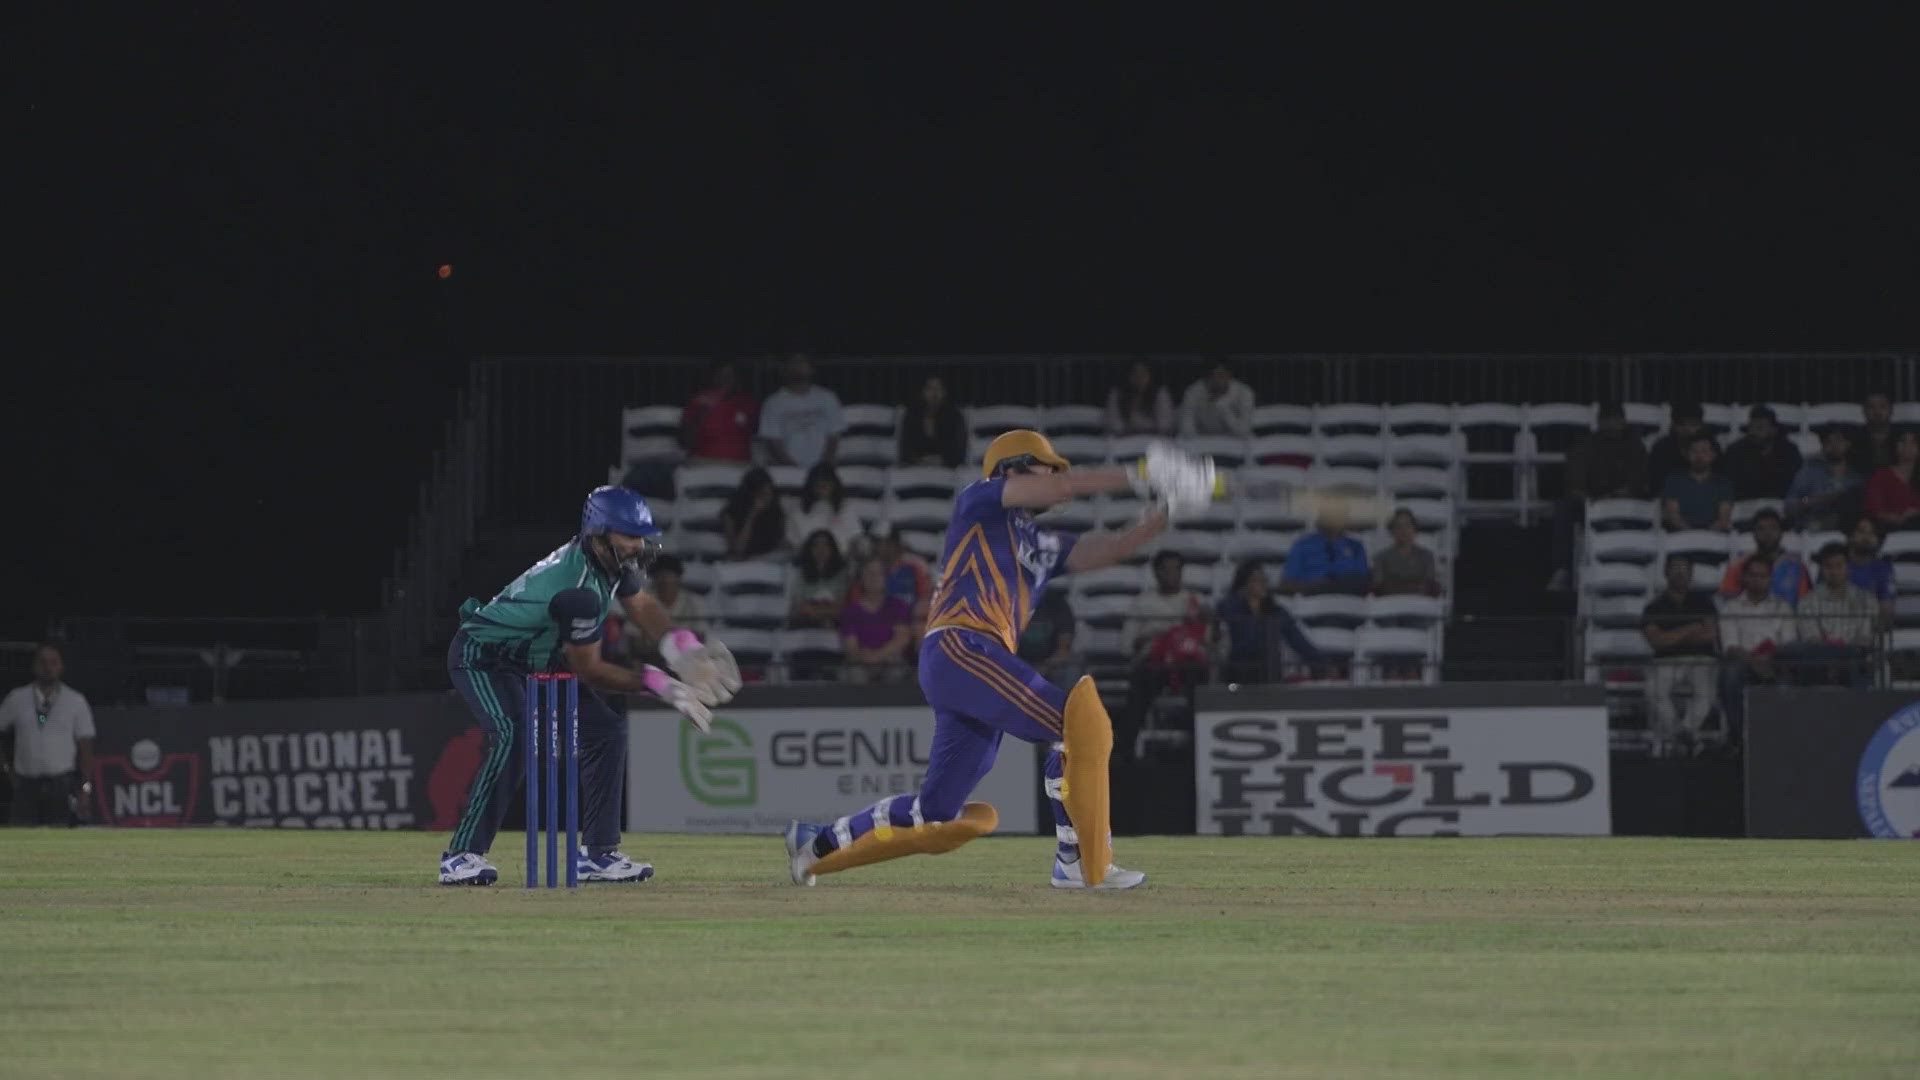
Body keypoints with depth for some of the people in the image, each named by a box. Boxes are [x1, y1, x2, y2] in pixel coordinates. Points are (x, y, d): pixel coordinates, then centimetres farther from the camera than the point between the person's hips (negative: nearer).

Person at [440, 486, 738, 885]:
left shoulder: (607, 558, -8)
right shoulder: (580, 587, -35)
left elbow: (641, 605, 6)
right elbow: (589, 671, -27)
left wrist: (681, 646, -12)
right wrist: (656, 684, -25)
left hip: (537, 659, 10)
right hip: (482, 655, -10)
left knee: (605, 727, 3)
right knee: (512, 737, -32)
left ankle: (598, 852, 7)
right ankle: (462, 854, -28)